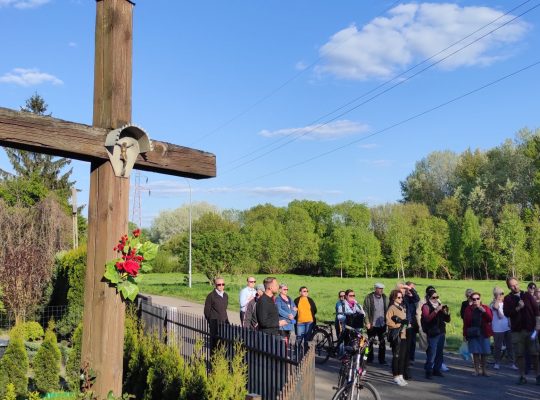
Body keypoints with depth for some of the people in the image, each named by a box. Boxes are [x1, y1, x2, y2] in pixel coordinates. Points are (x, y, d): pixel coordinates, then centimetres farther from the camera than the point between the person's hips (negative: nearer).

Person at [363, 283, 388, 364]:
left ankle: (382, 359, 16)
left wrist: (387, 321, 1)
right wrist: (367, 322, -10)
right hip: (372, 325, -3)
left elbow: (387, 309, 8)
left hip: (382, 325, 3)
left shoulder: (384, 298, 4)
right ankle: (369, 359, 23)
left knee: (382, 343, 6)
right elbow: (365, 311, -7)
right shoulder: (369, 298, -7)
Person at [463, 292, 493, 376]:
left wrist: (484, 311, -20)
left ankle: (483, 370, 19)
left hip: (484, 333, 0)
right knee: (475, 352, 2)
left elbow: (490, 319, -9)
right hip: (473, 333, 0)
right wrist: (465, 334, -1)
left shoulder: (485, 308, 3)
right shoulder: (468, 309, 3)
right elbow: (465, 322, 2)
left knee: (484, 353, 5)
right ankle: (477, 370, 11)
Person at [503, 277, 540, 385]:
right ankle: (522, 376, 12)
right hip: (517, 330, 0)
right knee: (519, 354, 3)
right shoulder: (508, 299, 3)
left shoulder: (527, 295, 6)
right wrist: (518, 308, -19)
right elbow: (506, 313, -7)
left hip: (531, 328, 0)